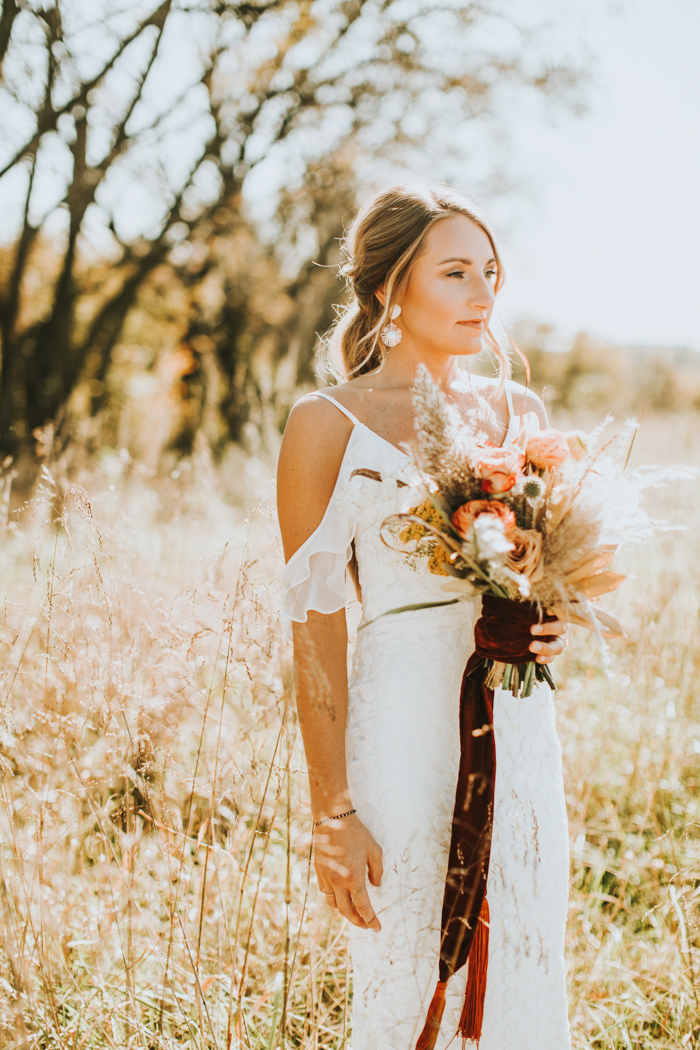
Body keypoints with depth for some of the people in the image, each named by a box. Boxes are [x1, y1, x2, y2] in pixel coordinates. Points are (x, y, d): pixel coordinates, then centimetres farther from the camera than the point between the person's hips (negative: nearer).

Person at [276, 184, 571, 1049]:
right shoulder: (329, 426, -5)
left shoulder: (517, 412, 10)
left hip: (519, 728, 5)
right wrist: (331, 813, -11)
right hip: (402, 740, -5)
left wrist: (555, 627, -4)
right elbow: (316, 632, -7)